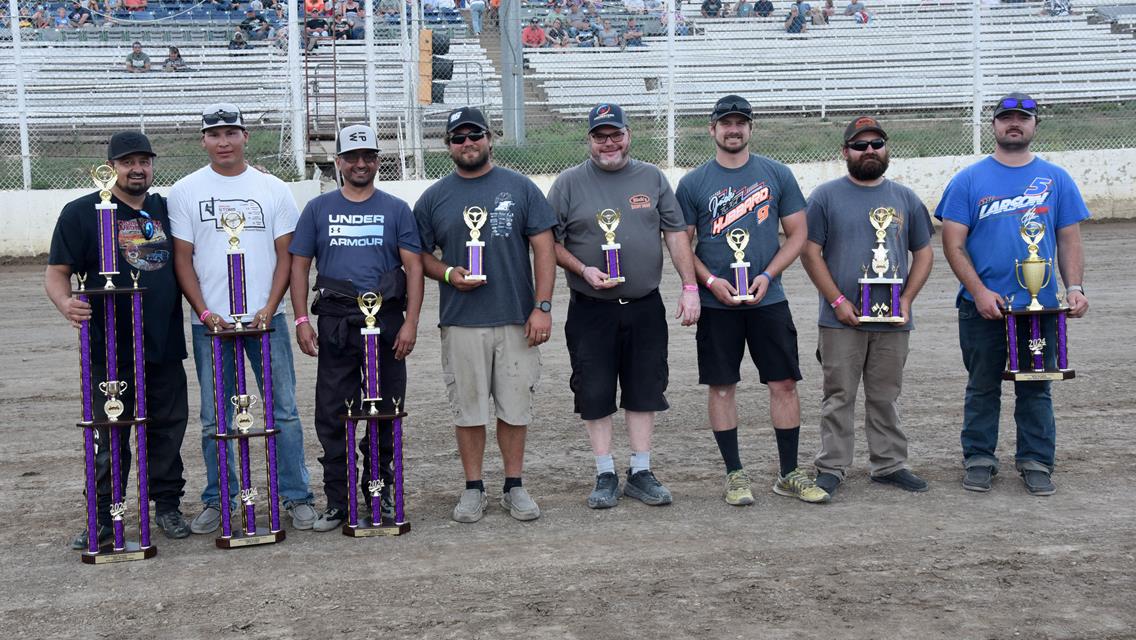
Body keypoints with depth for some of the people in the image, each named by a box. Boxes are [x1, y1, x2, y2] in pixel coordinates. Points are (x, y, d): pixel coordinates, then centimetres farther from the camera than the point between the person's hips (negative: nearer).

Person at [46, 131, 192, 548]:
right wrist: (66, 303, -25)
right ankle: (103, 520, 12)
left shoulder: (166, 209, 13)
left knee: (169, 427, 10)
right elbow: (56, 271, -3)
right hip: (110, 346, -4)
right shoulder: (82, 212, -1)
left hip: (165, 342, 4)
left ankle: (167, 505, 24)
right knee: (110, 435, 3)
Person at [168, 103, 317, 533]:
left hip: (266, 319, 0)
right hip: (211, 321, 0)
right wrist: (204, 312, -8)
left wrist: (269, 308, -9)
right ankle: (217, 500, 18)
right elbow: (182, 259, 3)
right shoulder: (185, 191, 4)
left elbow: (285, 253, 4)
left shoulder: (273, 189, 5)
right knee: (214, 418, 7)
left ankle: (297, 496, 10)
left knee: (284, 411, 1)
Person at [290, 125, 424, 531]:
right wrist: (301, 320, -1)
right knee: (332, 416, 0)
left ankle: (380, 495, 19)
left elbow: (413, 267, 2)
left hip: (387, 324, 0)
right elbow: (299, 265, 10)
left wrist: (411, 322, -8)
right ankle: (336, 502, 8)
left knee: (385, 414, 6)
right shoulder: (319, 209, 10)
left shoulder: (396, 209, 8)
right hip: (335, 325, 1)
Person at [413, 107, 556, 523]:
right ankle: (473, 489, 16)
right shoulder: (433, 198, 8)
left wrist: (542, 307, -6)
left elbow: (543, 249, 2)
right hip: (461, 322, 1)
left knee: (515, 406, 5)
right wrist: (448, 274, -9)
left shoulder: (520, 188, 5)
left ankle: (514, 487, 17)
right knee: (468, 408, 5)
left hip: (517, 321, 0)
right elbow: (420, 255, 13)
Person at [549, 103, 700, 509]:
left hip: (645, 307, 2)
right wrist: (583, 270, -13)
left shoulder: (652, 178, 8)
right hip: (591, 310, -2)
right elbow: (550, 242, 2)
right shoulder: (569, 183, 1)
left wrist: (689, 286, 0)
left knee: (644, 391, 7)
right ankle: (605, 476, 14)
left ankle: (640, 473, 17)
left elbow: (675, 234, 8)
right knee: (595, 394, 2)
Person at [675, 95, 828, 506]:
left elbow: (797, 233, 6)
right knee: (721, 385, 3)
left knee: (784, 383, 1)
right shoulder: (693, 183, 3)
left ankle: (789, 474, 12)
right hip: (716, 303, -1)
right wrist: (711, 281, -12)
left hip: (768, 299, 1)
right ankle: (735, 474, 14)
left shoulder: (777, 175, 6)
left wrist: (767, 275, -8)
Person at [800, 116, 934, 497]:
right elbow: (810, 252, -3)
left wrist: (906, 300, -1)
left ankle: (890, 464, 20)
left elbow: (923, 253, 12)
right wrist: (837, 301, -11)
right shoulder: (826, 197, 1)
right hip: (841, 320, -3)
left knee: (886, 397, 11)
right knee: (839, 397, 2)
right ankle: (832, 468, 9)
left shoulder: (905, 198, 11)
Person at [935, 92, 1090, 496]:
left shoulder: (1056, 179, 8)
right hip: (983, 306, -1)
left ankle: (1036, 463, 17)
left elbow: (1069, 240, 9)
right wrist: (980, 292, -13)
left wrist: (1074, 287, -6)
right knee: (982, 387, 8)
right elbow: (953, 244, -3)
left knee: (1036, 388, 7)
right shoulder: (969, 180, 1)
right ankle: (979, 460, 18)